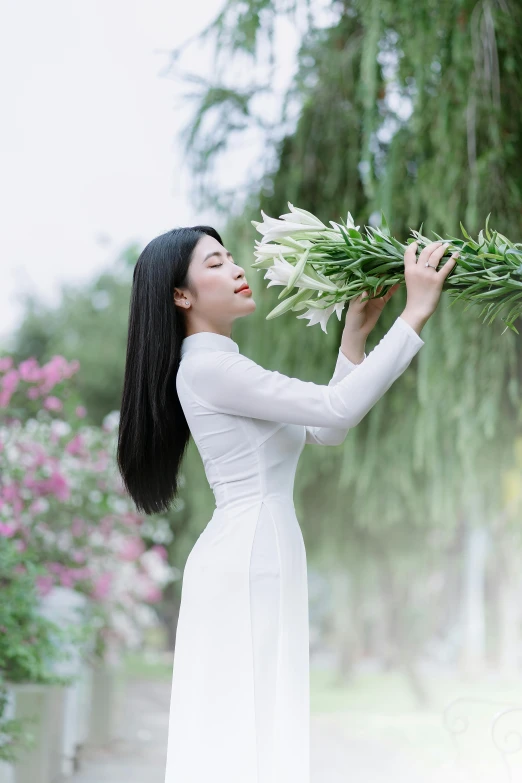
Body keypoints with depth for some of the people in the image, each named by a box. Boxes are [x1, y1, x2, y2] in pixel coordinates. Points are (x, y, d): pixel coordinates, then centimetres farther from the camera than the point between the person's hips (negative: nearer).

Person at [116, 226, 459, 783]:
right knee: (248, 736, -8)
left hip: (253, 560, 10)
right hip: (246, 562, -10)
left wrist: (356, 333, 11)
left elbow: (324, 430, 17)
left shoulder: (220, 366, 18)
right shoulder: (207, 367, -13)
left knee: (248, 730, 10)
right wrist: (415, 313, -16)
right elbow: (339, 408, -20)